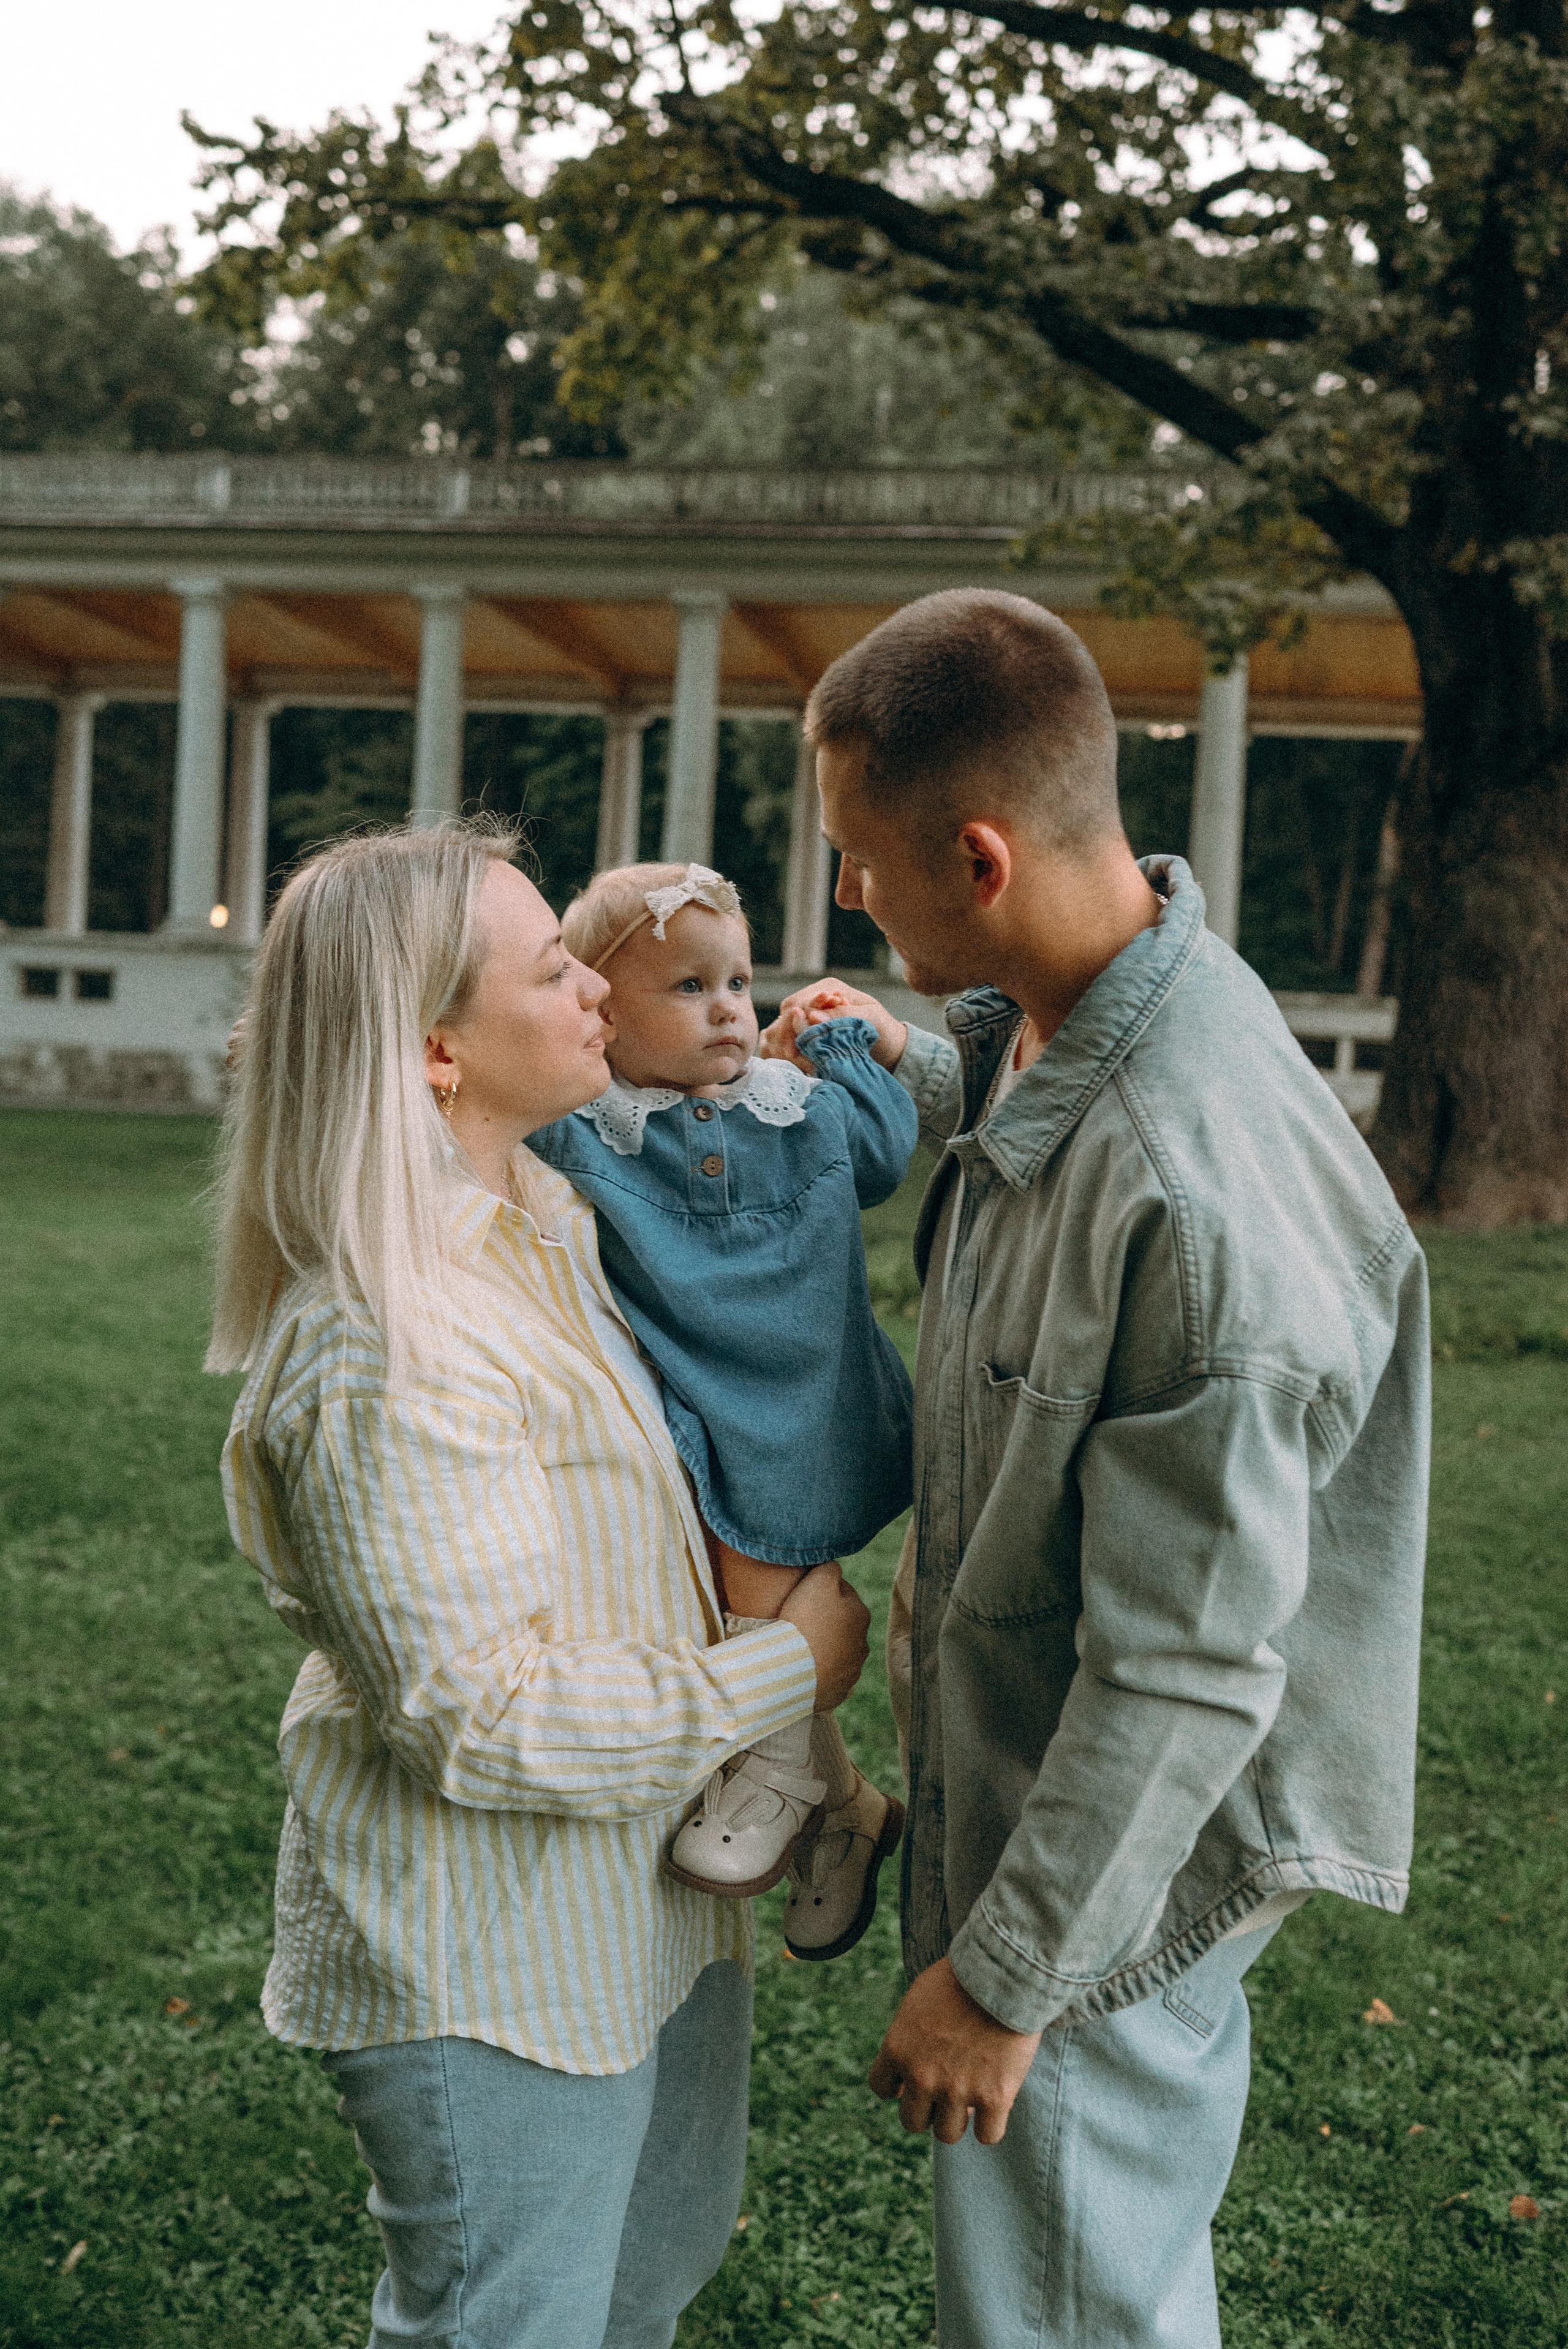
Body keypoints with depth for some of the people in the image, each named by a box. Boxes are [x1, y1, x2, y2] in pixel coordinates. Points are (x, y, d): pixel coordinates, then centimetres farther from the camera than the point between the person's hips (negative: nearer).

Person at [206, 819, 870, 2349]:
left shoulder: (541, 1216, 3)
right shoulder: (378, 1359, -29)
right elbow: (486, 1717, -28)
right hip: (490, 1962, -9)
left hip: (641, 1886, 9)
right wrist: (784, 1672, -18)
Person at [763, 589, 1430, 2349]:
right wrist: (905, 1065, 23)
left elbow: (1192, 1666, -29)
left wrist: (1004, 1974, -19)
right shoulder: (1069, 1021, -4)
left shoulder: (1196, 1197, -34)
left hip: (1111, 1864, -9)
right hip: (1022, 1772, 9)